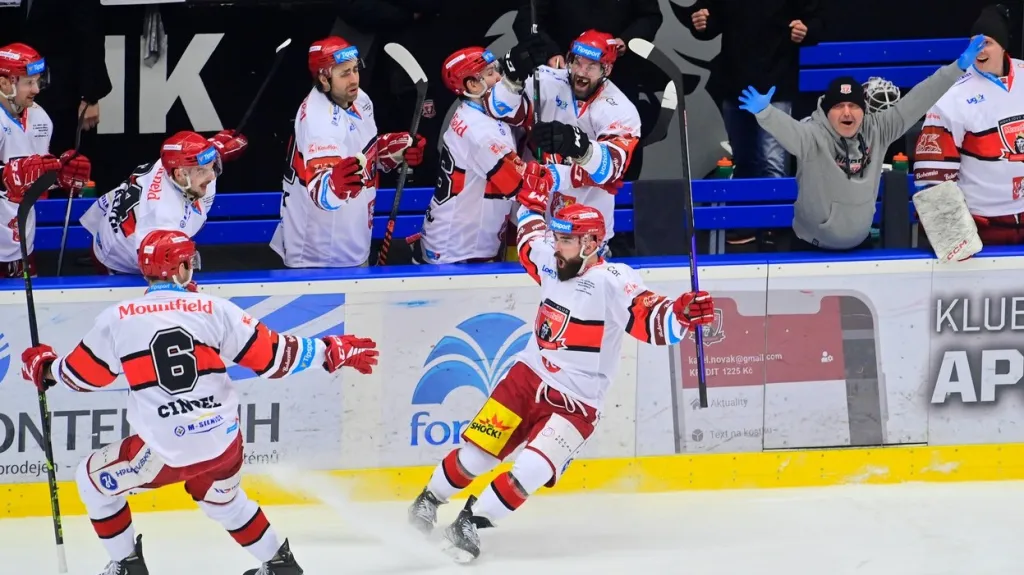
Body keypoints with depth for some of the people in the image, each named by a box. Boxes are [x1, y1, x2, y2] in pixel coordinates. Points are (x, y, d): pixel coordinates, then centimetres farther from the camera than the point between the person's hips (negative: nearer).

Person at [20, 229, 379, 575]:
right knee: (222, 499, 35)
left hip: (165, 453, -3)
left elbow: (82, 374, 9)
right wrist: (334, 353, 11)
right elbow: (272, 357, -1)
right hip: (224, 443, 3)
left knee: (94, 482, 21)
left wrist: (43, 367, 31)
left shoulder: (118, 319, -3)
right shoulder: (214, 309, -2)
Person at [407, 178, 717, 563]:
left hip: (575, 404, -5)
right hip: (527, 377, 5)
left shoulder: (614, 283, -16)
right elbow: (530, 242, 27)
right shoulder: (551, 262, 3)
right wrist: (532, 207, 26)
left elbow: (654, 323, -27)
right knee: (477, 451, 2)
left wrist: (683, 315, -45)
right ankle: (428, 502, 24)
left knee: (530, 472, -19)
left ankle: (471, 523, -5)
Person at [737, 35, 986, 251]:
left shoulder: (876, 130, -6)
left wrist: (958, 67, -12)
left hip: (860, 245, 5)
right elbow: (787, 129, -40)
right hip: (812, 248, -5)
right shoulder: (813, 136, -20)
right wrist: (764, 111, -63)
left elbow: (914, 103, -8)